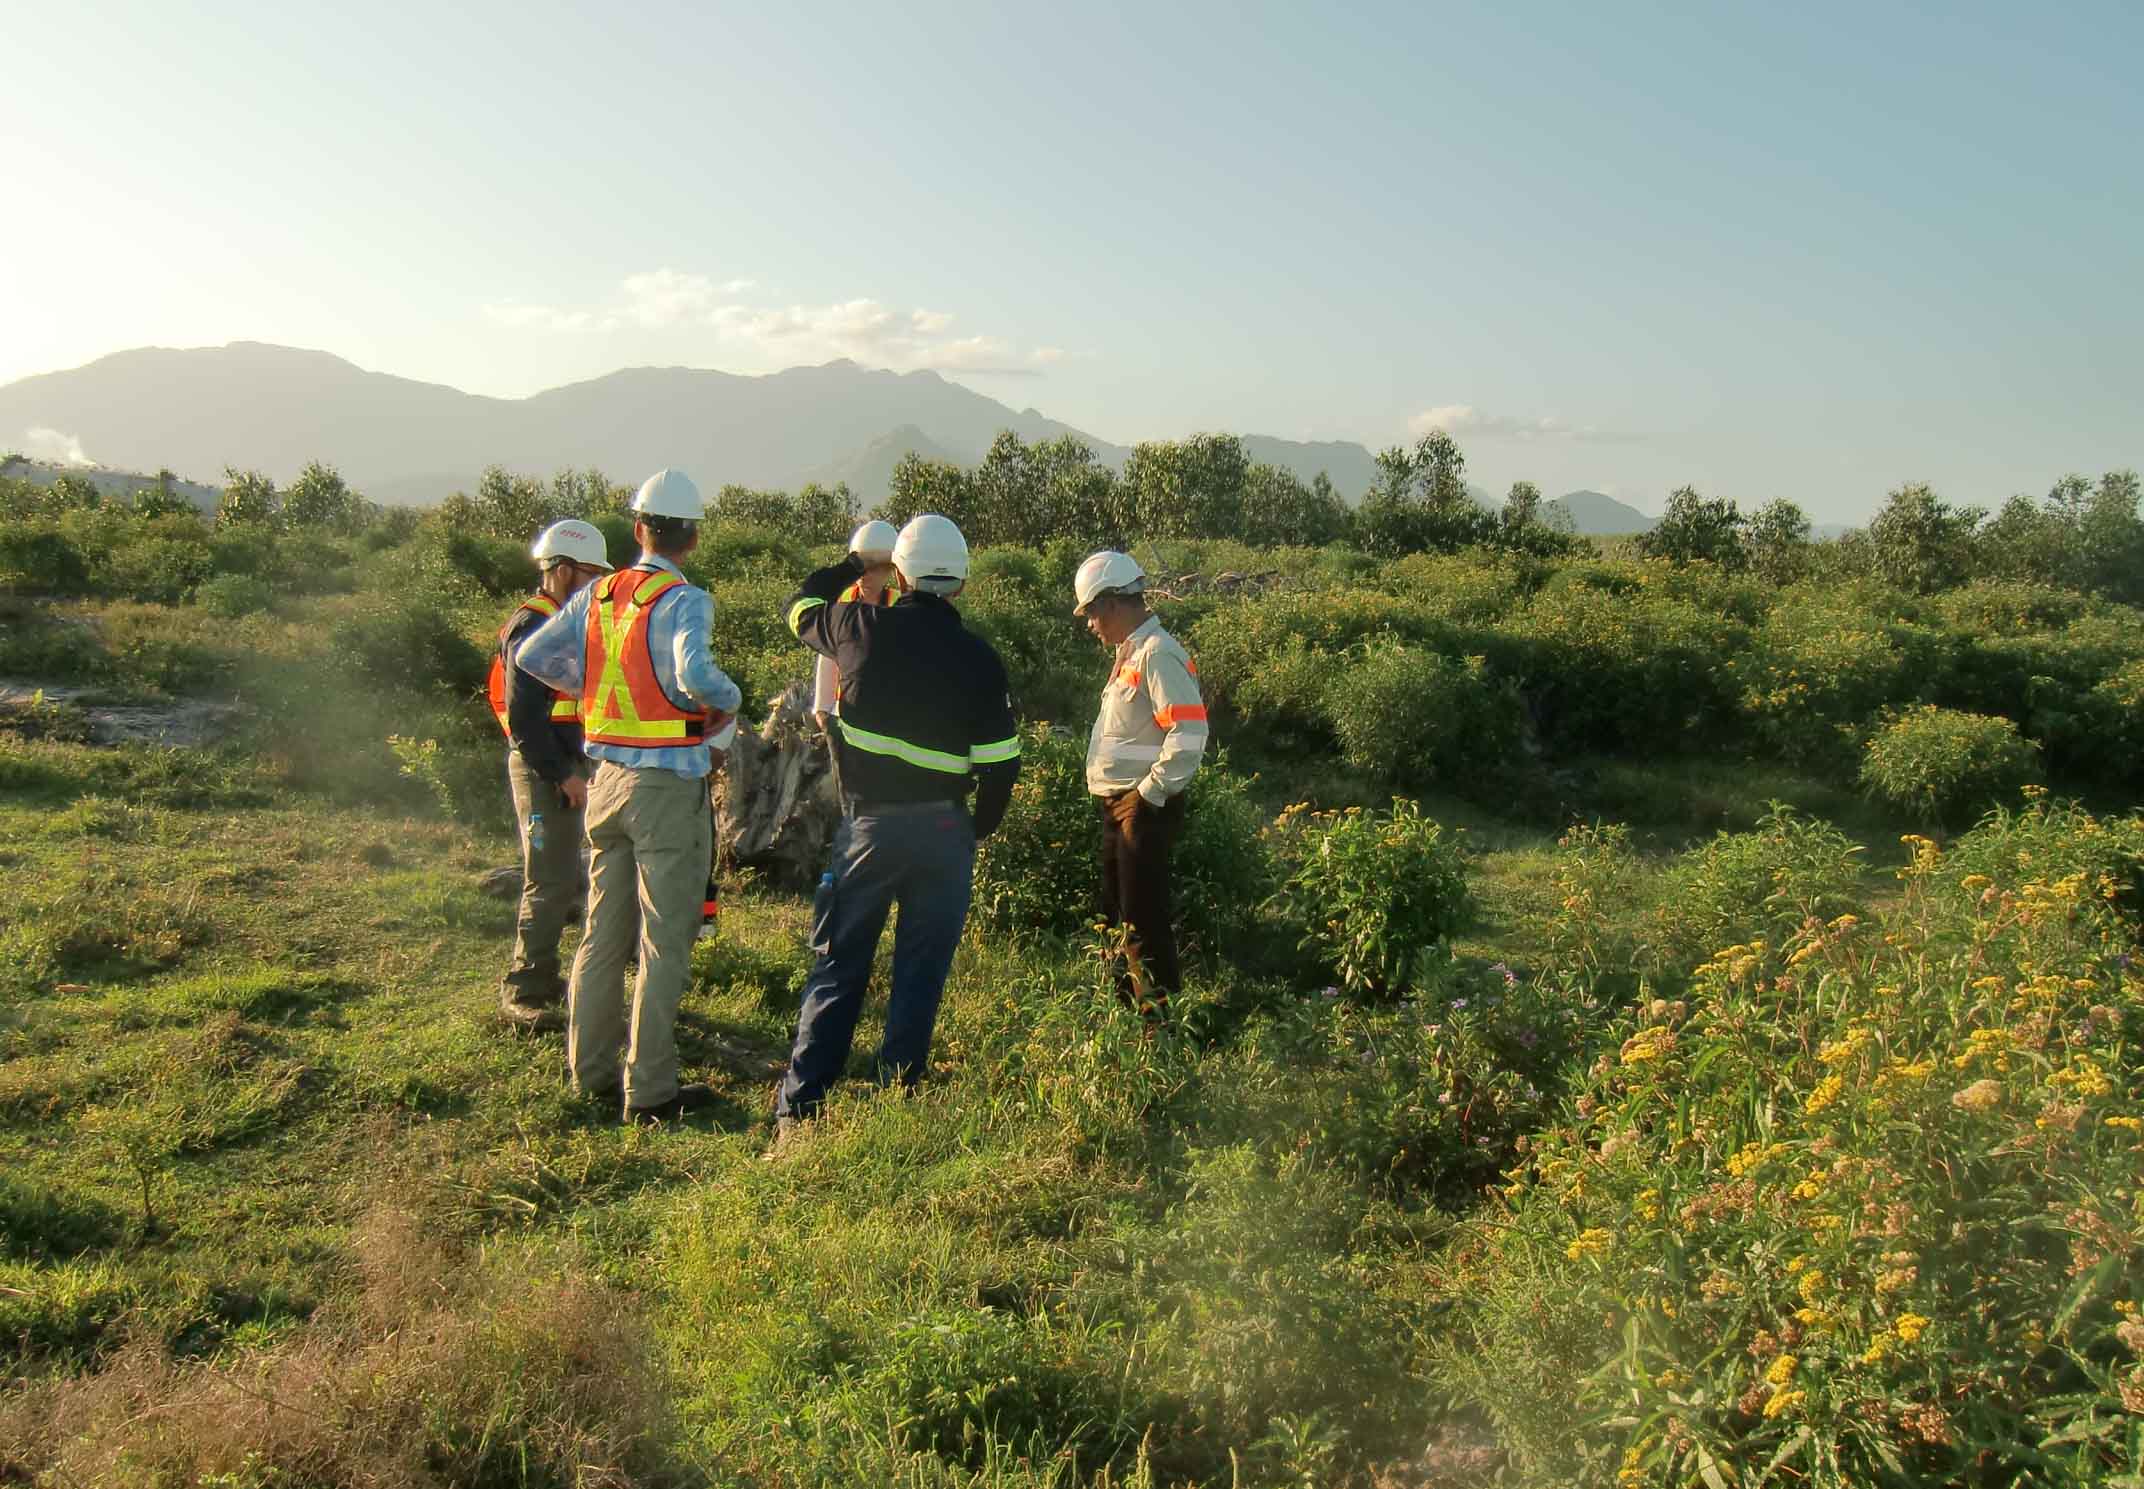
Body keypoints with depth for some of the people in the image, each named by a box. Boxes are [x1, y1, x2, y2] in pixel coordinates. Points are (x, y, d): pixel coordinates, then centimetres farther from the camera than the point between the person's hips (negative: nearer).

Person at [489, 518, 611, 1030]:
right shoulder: (533, 627, -14)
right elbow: (524, 718, -21)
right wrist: (563, 775, -21)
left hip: (567, 767, 10)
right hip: (543, 772, -10)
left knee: (562, 880, 15)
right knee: (550, 883, -8)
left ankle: (543, 977, 25)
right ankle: (523, 993, 0)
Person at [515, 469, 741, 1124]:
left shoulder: (597, 594, 6)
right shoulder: (683, 601, -13)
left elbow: (532, 656, 11)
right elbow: (694, 674, -30)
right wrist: (729, 699, -10)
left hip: (607, 780, 7)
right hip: (668, 786, -7)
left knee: (602, 933, 16)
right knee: (664, 941, 1)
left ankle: (591, 1070, 26)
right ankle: (649, 1088, 5)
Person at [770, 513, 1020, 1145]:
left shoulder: (862, 627, -5)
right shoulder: (980, 658, -3)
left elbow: (800, 605, 18)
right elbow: (1000, 764, -1)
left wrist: (854, 564, 32)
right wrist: (978, 828, 16)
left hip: (869, 824, 0)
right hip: (944, 831, 0)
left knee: (840, 967, 8)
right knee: (922, 971, 11)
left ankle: (798, 1106, 8)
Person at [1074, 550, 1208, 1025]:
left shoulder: (1157, 654, -17)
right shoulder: (1130, 652, 14)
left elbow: (1189, 734, -25)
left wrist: (1150, 793, -19)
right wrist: (1120, 797, 14)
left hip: (1144, 806, -10)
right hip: (1118, 803, 10)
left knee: (1144, 917, -4)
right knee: (1117, 913, 18)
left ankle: (1161, 1017, 5)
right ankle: (1129, 1003, 32)